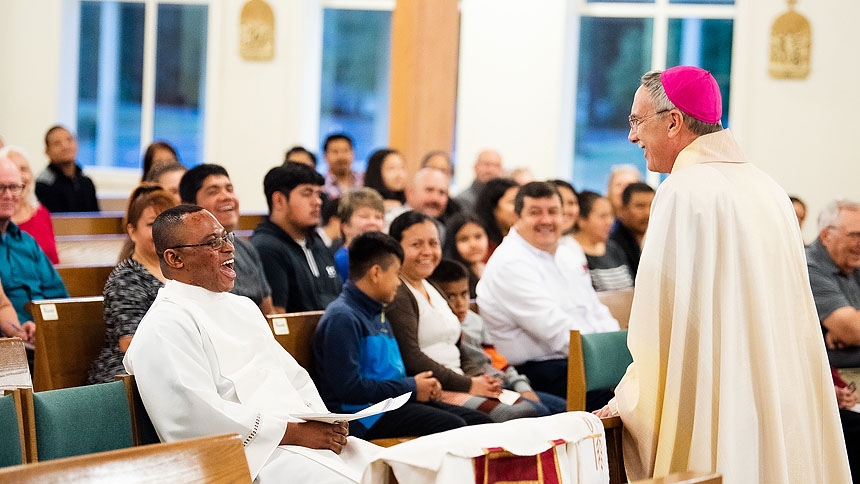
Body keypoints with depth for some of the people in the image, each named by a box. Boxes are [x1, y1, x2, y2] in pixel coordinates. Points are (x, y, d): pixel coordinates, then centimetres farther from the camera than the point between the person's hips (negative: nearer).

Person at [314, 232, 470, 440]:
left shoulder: (378, 314, 22)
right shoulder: (342, 318, -12)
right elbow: (348, 387, -20)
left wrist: (421, 385, 8)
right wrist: (411, 388, -12)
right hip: (362, 415, -10)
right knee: (452, 427, -26)